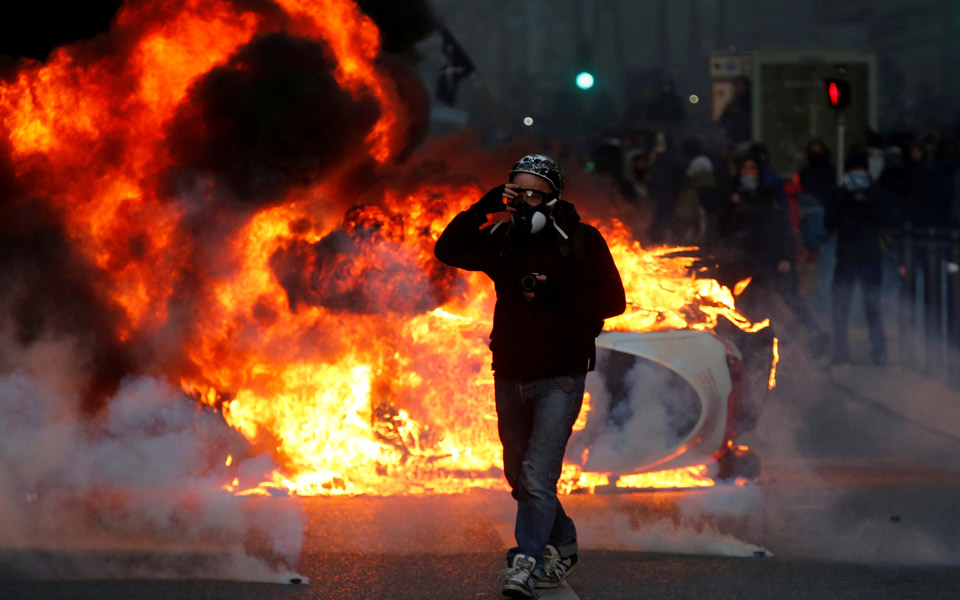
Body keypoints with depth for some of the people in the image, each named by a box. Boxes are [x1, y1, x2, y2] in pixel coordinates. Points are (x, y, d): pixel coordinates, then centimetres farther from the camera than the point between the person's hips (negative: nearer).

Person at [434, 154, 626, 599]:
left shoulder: (581, 241, -5)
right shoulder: (502, 240, 5)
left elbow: (612, 301, -5)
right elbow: (448, 250, -3)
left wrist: (555, 296, -17)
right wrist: (484, 210, -13)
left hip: (560, 378, -5)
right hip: (510, 378, 5)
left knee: (537, 476, -15)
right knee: (519, 478, 15)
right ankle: (562, 546, 35)